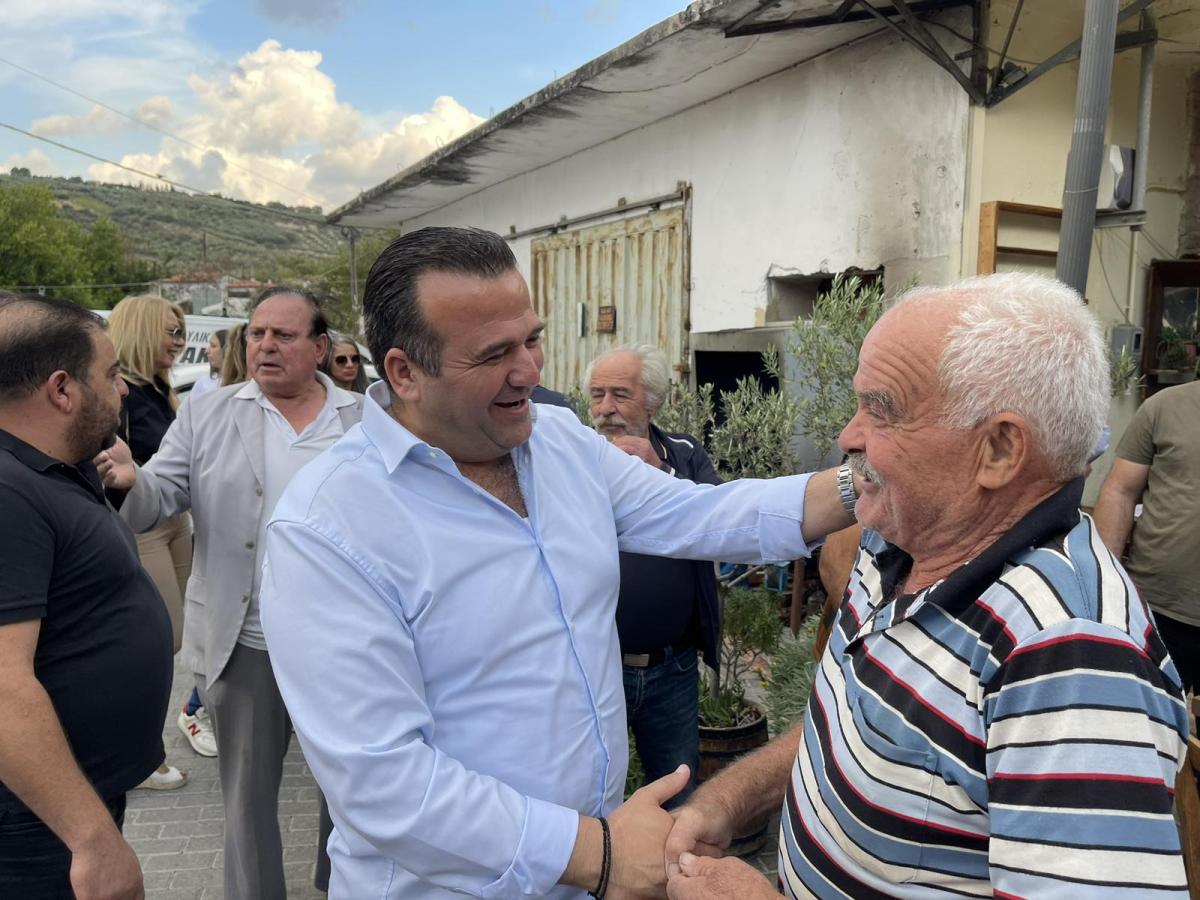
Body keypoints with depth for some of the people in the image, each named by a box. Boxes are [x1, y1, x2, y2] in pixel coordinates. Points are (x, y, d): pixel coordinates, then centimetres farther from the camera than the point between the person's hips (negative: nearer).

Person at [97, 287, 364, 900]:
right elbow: (157, 501, -8)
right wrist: (128, 481, -30)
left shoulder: (366, 422, -3)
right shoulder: (206, 417, -2)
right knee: (247, 793, 16)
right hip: (244, 645, 0)